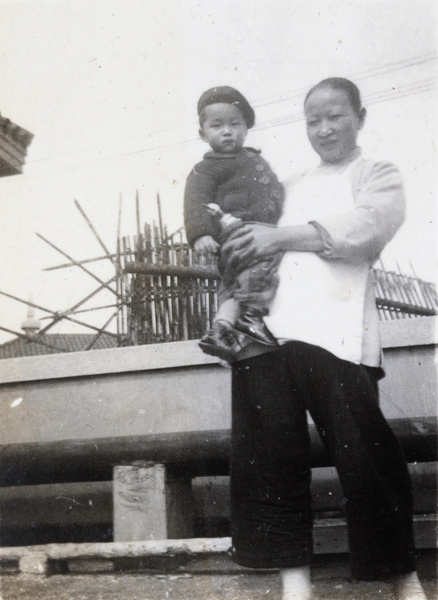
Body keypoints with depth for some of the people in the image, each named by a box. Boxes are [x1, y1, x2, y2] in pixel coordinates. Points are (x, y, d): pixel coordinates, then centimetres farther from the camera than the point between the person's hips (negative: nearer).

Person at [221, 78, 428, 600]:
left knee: (363, 452, -7)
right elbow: (262, 245, 26)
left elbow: (363, 228, -6)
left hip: (335, 329, -4)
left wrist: (281, 236, -11)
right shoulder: (291, 187, 30)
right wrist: (236, 237, 3)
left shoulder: (379, 177, 14)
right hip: (267, 325, 5)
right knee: (269, 449, -3)